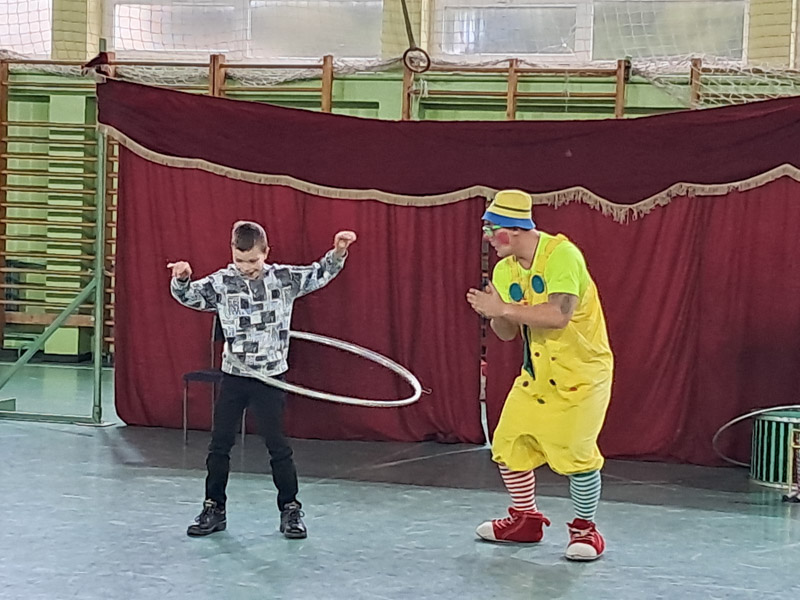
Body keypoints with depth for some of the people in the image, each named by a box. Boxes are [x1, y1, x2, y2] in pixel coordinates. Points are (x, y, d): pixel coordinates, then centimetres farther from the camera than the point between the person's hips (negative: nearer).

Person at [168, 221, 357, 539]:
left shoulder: (284, 278, -2)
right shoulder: (222, 283, -2)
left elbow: (320, 274, 2)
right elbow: (189, 296, -3)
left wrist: (337, 253, -15)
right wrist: (181, 278, -24)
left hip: (270, 377, -2)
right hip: (234, 375, 2)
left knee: (277, 445, 2)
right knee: (219, 444, 7)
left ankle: (290, 509, 15)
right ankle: (214, 509, 19)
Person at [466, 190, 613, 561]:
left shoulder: (562, 254, -20)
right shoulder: (505, 270, 3)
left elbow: (558, 315, -32)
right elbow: (507, 333, 6)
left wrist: (504, 308, -27)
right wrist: (494, 314, -17)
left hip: (581, 371, -7)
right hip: (537, 373, 7)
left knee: (575, 451, -12)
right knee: (509, 442, 7)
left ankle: (585, 528, 8)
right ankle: (526, 520, 25)